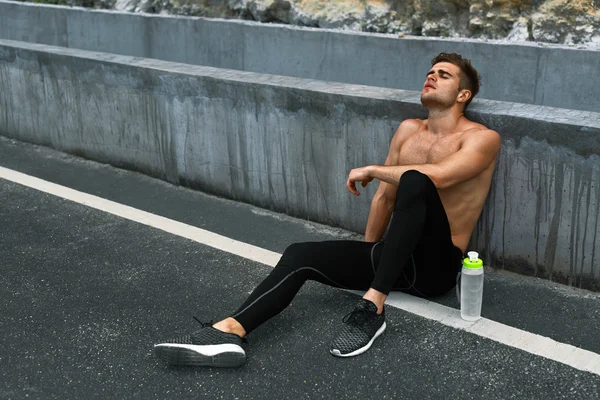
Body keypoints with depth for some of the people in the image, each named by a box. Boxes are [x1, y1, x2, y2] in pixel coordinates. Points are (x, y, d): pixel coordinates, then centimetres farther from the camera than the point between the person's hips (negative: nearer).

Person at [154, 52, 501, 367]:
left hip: (437, 264, -6)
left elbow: (436, 177, -27)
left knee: (414, 181, -34)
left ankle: (373, 307, -35)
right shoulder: (408, 130, 14)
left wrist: (372, 170, -14)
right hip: (400, 258, 6)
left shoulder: (482, 138, -7)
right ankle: (229, 331, -33)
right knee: (301, 255, -13)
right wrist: (369, 255, 20)